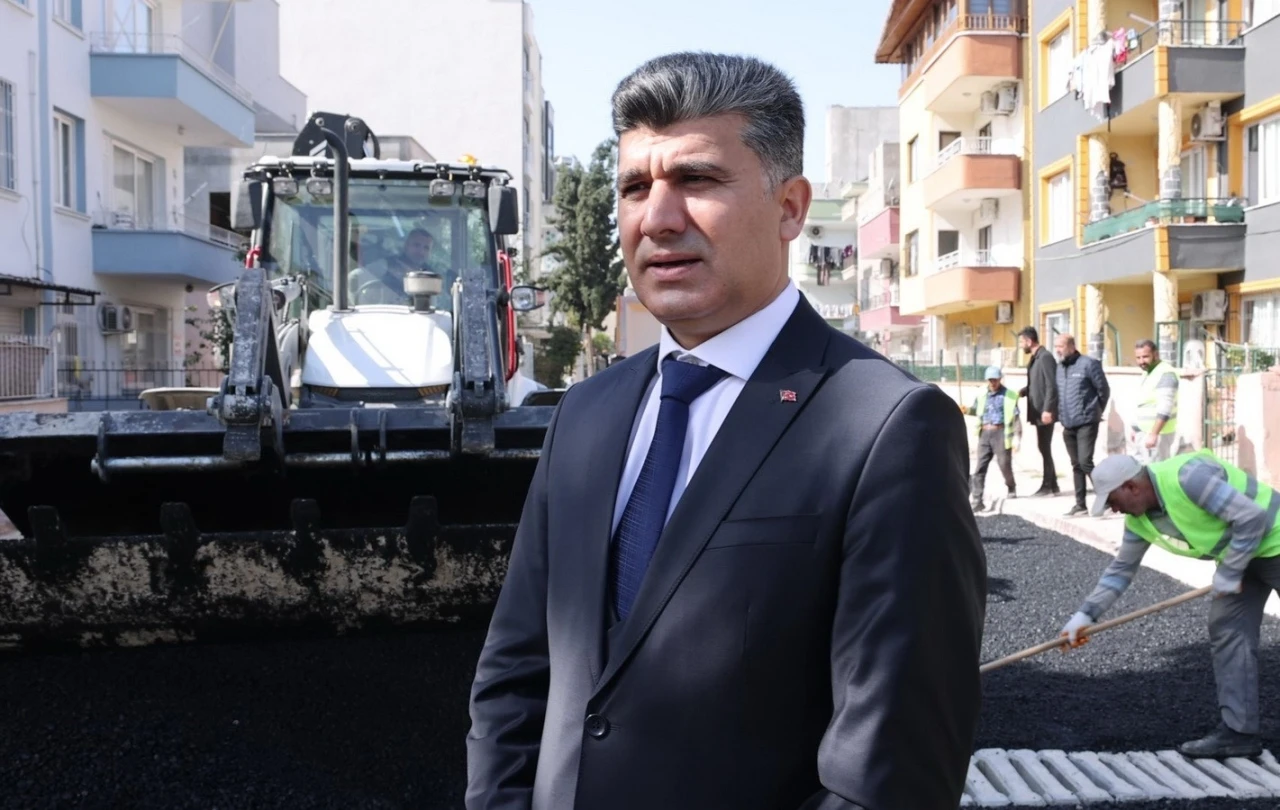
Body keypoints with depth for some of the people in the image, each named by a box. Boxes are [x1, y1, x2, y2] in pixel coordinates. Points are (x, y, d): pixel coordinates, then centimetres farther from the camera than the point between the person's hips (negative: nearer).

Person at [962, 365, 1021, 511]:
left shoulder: (1009, 395, -3)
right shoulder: (981, 395, 11)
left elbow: (1015, 417, -5)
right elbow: (976, 410, 25)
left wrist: (1017, 436, -12)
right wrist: (967, 410, 3)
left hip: (1001, 433, -4)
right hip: (984, 434, 4)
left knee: (1004, 464, 3)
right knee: (980, 467, -2)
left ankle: (1011, 488, 34)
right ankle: (977, 500, -2)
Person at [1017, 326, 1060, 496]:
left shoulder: (1045, 357, -14)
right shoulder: (1035, 358, 15)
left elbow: (1051, 386, -20)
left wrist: (1047, 410, -24)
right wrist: (1021, 392, 1)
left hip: (1045, 411, -9)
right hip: (1038, 411, 9)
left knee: (1045, 448, -3)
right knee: (1044, 448, 13)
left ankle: (1048, 485, 4)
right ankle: (1051, 484, 20)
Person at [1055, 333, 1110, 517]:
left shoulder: (1088, 364, -9)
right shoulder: (1059, 367, 11)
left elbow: (1104, 390, -5)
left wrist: (1096, 412, 3)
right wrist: (1061, 416, 12)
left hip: (1086, 423, -7)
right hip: (1068, 425, 7)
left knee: (1085, 462, -15)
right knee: (1076, 466, 10)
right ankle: (1080, 504, 16)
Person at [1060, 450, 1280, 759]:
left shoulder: (1189, 477, -31)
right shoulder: (1138, 519, -4)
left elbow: (1252, 517, -29)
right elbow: (1122, 568, 7)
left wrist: (1228, 574, -21)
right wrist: (1086, 614, 3)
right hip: (1240, 554, 8)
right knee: (1227, 632, 1)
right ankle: (1237, 730, 5)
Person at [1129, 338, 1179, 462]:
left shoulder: (1166, 374, -16)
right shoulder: (1147, 372, 15)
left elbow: (1164, 409, -24)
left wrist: (1153, 434, -28)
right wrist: (1134, 428, 20)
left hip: (1157, 434, -10)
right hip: (1141, 433, 10)